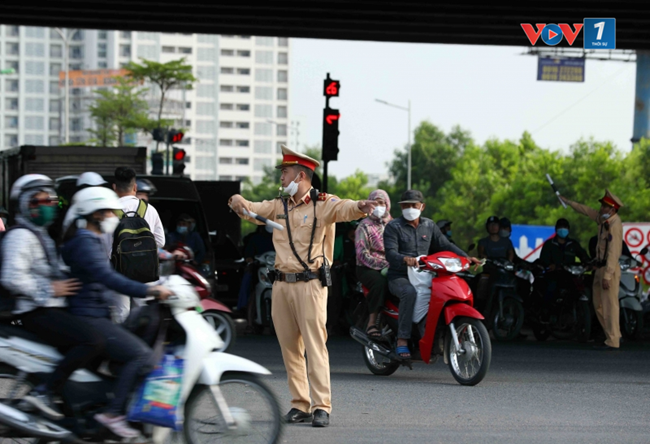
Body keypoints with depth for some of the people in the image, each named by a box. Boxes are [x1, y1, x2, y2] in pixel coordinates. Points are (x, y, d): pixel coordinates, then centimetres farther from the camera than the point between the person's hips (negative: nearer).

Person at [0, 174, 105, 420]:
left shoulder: (42, 236, 23)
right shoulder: (20, 236, -10)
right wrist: (50, 289, -19)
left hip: (55, 308, 11)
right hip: (37, 313, -11)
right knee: (93, 342, -27)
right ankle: (44, 392, -26)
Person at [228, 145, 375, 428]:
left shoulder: (322, 204, -4)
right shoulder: (279, 206, 15)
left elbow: (342, 209, -22)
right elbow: (251, 210, 12)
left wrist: (359, 207, -46)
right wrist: (238, 201, -13)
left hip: (310, 284, -6)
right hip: (282, 285, 6)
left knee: (315, 346, -10)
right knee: (289, 348, 6)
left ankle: (322, 407, -12)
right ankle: (300, 404, 12)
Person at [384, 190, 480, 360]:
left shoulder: (429, 225, 15)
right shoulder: (393, 226, -1)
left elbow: (445, 245, 12)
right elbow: (390, 253, -15)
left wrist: (465, 257, -4)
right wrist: (405, 258, -36)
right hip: (399, 277, -5)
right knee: (410, 292, -38)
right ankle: (402, 340, -36)